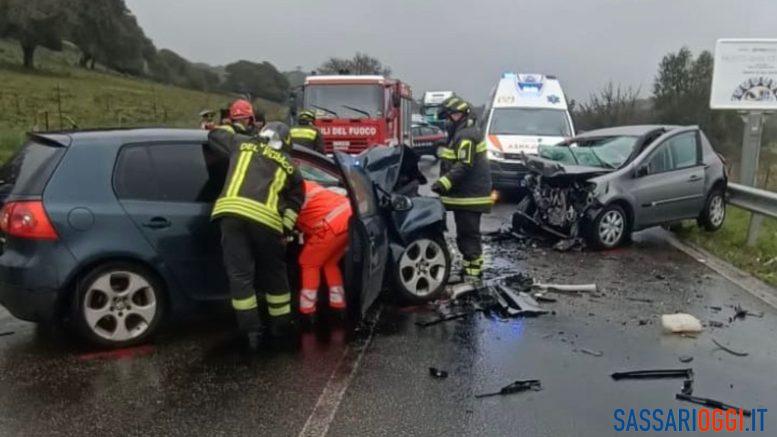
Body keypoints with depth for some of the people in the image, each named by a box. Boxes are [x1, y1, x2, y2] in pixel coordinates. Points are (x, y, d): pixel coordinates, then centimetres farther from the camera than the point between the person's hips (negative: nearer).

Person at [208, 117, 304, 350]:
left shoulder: (243, 143, 24)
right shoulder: (290, 166, 24)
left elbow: (215, 135, 40)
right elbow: (294, 203, 20)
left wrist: (234, 127, 56)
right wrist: (284, 231, 20)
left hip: (231, 212, 0)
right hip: (265, 218, 0)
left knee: (240, 274, 6)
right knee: (274, 274, 18)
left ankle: (251, 330, 6)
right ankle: (281, 324, 29)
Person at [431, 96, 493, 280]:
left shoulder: (466, 135, -15)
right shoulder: (461, 133, 20)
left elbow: (464, 165, -25)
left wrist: (444, 182, -30)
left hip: (469, 195, -11)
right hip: (466, 194, 11)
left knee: (469, 233, -8)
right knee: (465, 234, 16)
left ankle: (473, 271, -5)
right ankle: (471, 267, 24)